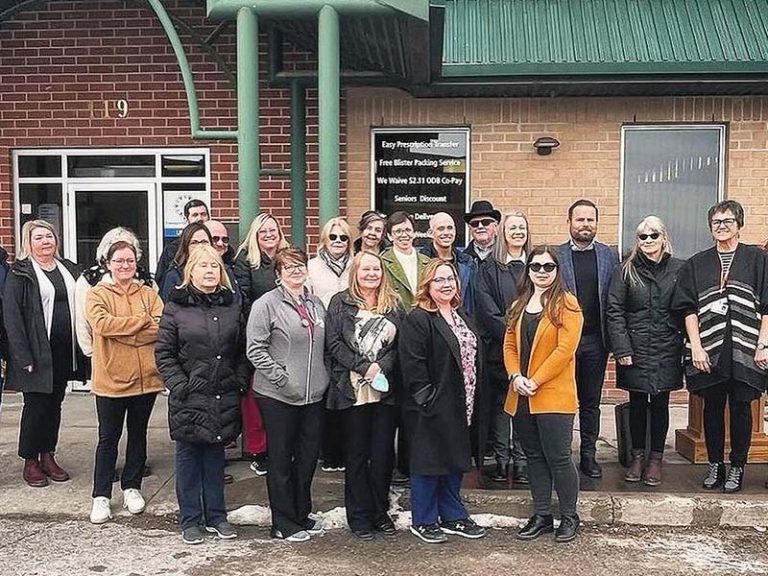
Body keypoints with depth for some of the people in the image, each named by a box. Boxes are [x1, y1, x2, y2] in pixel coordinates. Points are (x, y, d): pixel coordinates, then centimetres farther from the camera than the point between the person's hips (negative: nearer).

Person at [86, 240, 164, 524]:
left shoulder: (148, 294, 6)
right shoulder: (97, 295, -1)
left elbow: (161, 327, -10)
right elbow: (102, 323, -21)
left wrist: (122, 332, -17)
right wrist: (143, 319, -16)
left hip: (145, 377, 3)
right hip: (111, 378, -3)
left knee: (138, 435, 15)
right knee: (108, 439, 6)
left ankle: (131, 487, 29)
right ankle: (101, 496, 16)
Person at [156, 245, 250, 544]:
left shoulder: (232, 307, 8)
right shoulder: (176, 308, -3)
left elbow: (242, 351, 12)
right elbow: (164, 353, -4)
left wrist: (240, 382, 2)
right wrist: (179, 385, -12)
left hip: (223, 398, 3)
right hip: (189, 397, -3)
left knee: (216, 457, 13)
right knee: (189, 457, 7)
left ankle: (216, 516, 24)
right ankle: (190, 520, 18)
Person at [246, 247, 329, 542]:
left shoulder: (316, 304, 12)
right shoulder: (267, 304, -8)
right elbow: (255, 349, -12)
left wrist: (322, 378, 8)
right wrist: (280, 377, -16)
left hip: (314, 395, 6)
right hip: (278, 396, -6)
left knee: (308, 457, 14)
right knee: (281, 460, 5)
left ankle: (302, 514, 29)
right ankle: (283, 523, 16)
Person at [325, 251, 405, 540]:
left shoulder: (394, 304, 10)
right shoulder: (340, 303, 2)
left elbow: (401, 343, 5)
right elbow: (334, 344, -6)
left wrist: (382, 367, -12)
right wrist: (364, 367, -14)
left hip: (386, 389, 2)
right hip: (352, 389, -2)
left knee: (383, 452, 7)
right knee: (357, 453, 6)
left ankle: (380, 511, 21)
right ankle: (359, 515, 15)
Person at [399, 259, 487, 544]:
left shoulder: (462, 316, 14)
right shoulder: (416, 320, -13)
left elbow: (474, 357, 18)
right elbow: (412, 365, -18)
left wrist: (474, 400, 12)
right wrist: (428, 399, -19)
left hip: (461, 407, 8)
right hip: (431, 409, -8)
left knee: (455, 463, 16)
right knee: (428, 464, 3)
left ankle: (452, 517, 29)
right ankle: (423, 521, 17)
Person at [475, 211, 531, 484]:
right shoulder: (489, 267, 4)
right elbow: (486, 309, -4)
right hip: (498, 347, -1)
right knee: (499, 403, 4)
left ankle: (522, 460, 8)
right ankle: (501, 460, 12)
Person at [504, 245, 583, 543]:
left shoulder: (567, 304, -5)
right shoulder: (519, 306, 14)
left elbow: (565, 349, -14)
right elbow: (509, 345, 10)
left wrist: (535, 381, -16)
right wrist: (515, 376, -8)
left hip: (553, 395, -6)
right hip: (521, 396, 6)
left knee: (558, 458, -1)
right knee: (534, 457, 13)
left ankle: (569, 517, 16)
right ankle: (541, 515, 23)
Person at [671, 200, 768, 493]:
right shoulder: (697, 264, 9)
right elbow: (689, 309, 3)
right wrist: (696, 347, -6)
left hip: (744, 350, -2)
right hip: (709, 351, 2)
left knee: (740, 407, 4)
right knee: (712, 408, 8)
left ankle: (737, 468, 16)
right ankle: (715, 465, 20)